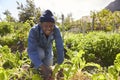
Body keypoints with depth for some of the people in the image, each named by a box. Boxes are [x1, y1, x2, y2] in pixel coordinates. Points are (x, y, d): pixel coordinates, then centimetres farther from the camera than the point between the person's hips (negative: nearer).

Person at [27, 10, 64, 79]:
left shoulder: (56, 30, -34)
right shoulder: (34, 31, -40)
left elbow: (60, 47, -32)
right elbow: (31, 51, -45)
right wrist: (42, 66, -55)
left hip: (47, 47, 3)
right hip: (36, 47, -2)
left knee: (48, 65, -1)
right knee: (41, 54, -32)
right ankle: (35, 69, -2)